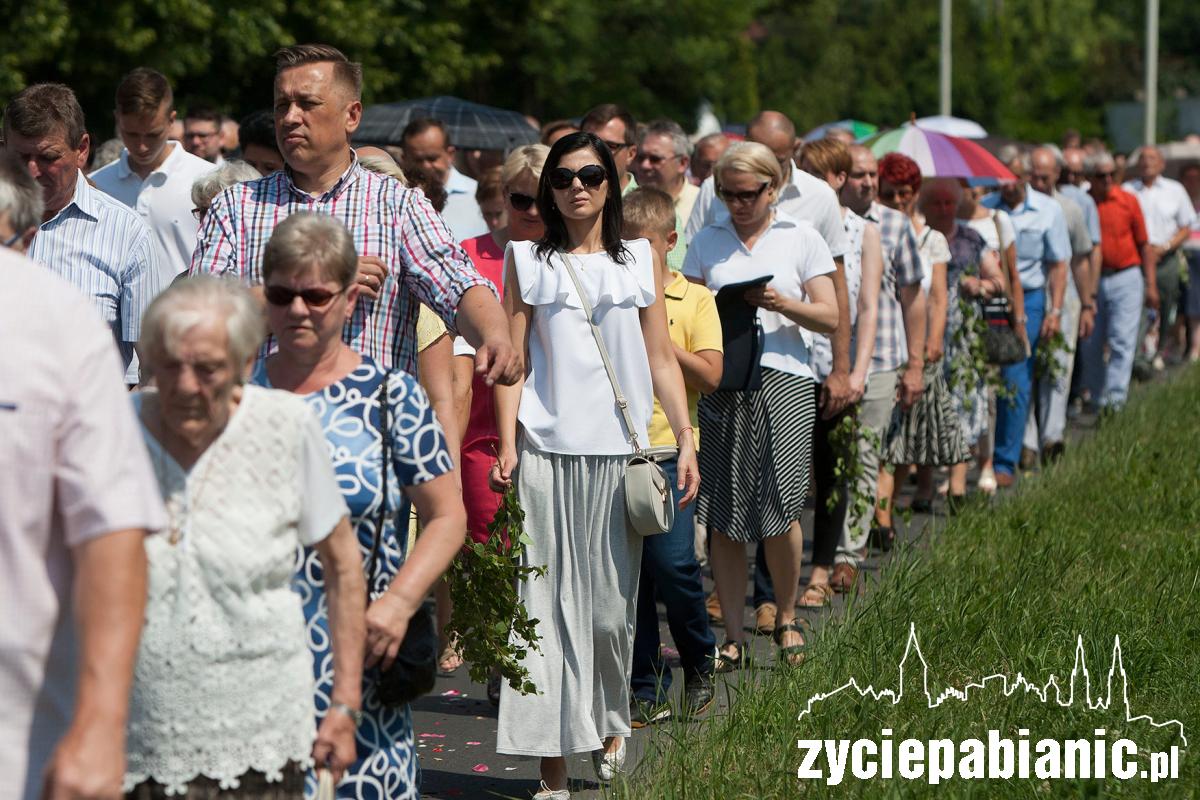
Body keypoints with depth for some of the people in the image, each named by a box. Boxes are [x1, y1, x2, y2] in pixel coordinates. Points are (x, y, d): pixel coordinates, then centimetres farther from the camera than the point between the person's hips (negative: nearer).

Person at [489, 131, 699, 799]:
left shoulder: (641, 259, 13)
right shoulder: (528, 260, 10)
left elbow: (661, 359, 12)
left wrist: (686, 439, 2)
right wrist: (507, 446, -5)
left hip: (619, 450, 1)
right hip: (546, 449, -1)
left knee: (611, 601, 3)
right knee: (548, 600, -5)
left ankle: (611, 725, 28)